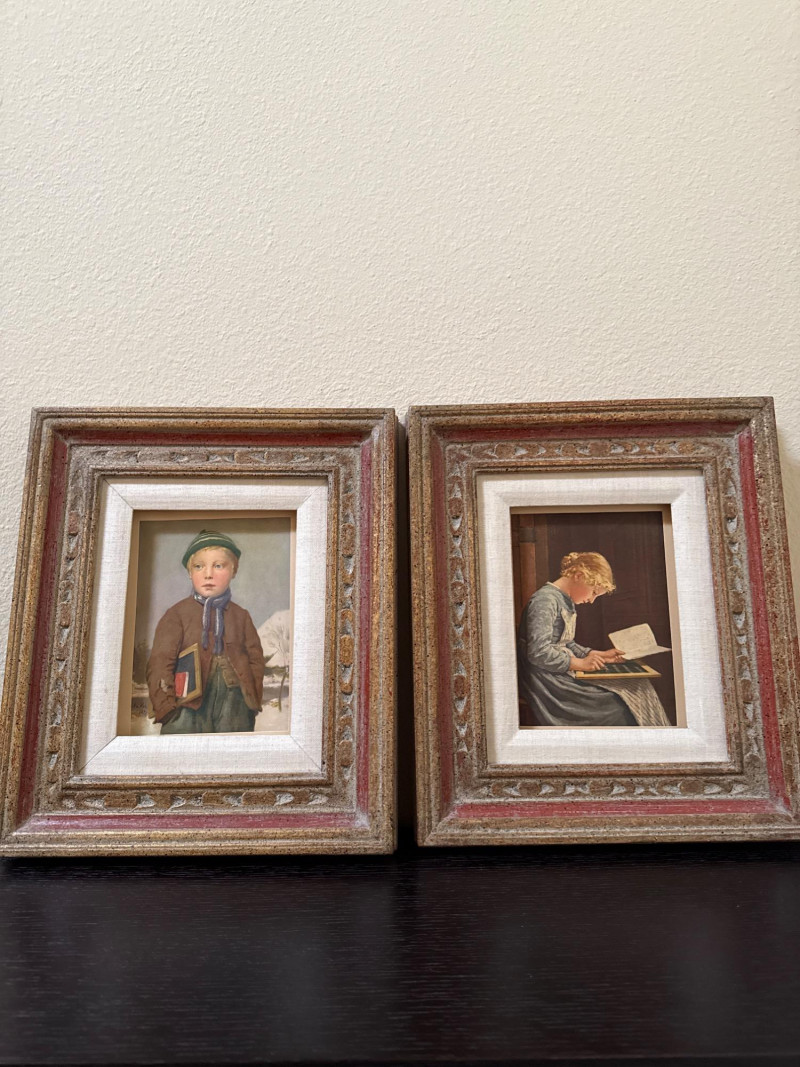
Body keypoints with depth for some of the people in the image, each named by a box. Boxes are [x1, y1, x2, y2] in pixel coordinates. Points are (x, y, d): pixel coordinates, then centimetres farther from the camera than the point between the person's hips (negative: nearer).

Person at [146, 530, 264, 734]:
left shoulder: (241, 616, 14)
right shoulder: (177, 614, 4)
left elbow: (256, 659, 12)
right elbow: (160, 662, -1)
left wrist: (254, 698, -1)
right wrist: (166, 707, -10)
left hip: (235, 707, 3)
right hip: (189, 707, -2)